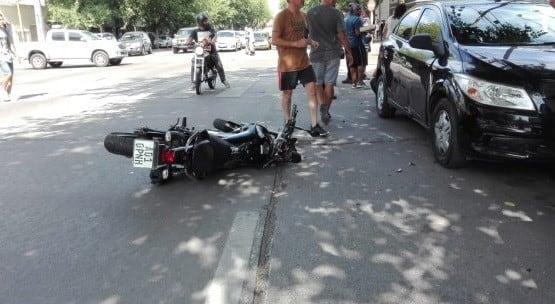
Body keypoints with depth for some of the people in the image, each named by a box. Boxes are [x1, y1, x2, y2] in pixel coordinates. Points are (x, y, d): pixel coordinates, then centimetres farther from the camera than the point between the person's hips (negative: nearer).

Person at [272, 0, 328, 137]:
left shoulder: (303, 16, 10)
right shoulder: (281, 16, -12)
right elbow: (275, 40, -16)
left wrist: (311, 42, 2)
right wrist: (296, 44, -22)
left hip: (304, 62, 6)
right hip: (288, 64, -6)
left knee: (312, 90, 0)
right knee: (287, 93, 8)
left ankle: (314, 126, 4)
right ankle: (288, 124, 23)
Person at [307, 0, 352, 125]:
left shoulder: (310, 13, 0)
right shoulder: (336, 13, -8)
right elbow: (342, 35, -10)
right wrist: (348, 52, -1)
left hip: (316, 54, 1)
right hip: (333, 54, -1)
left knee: (317, 83, 9)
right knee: (329, 83, 9)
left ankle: (322, 106, -14)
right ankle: (326, 111, 15)